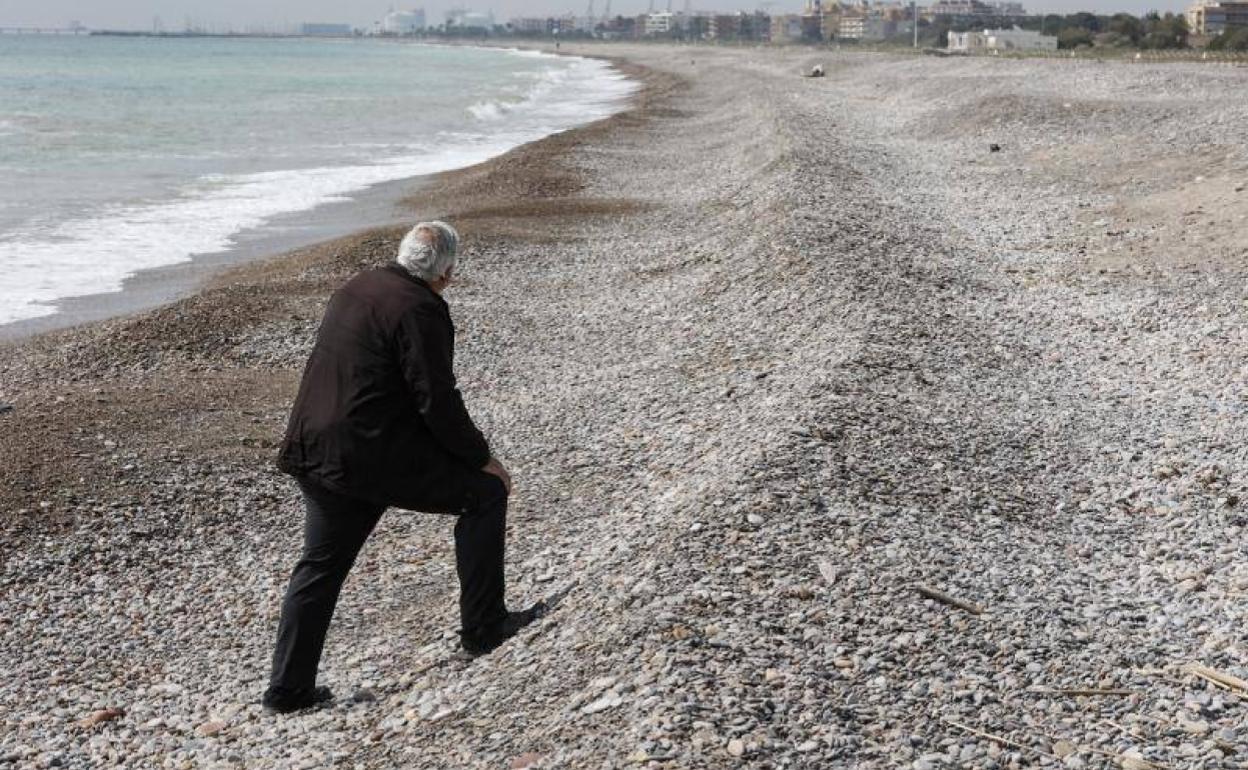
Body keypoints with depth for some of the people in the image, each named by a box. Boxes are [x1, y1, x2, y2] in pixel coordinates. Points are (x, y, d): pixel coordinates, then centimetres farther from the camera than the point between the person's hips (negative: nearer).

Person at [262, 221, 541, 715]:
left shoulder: (354, 290, 15)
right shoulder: (421, 310, -13)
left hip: (316, 456, 8)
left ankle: (288, 688, 21)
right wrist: (483, 459, -2)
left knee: (320, 566, 17)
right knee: (484, 493, 7)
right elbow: (438, 401, -15)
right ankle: (483, 628, 11)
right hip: (377, 457, -8)